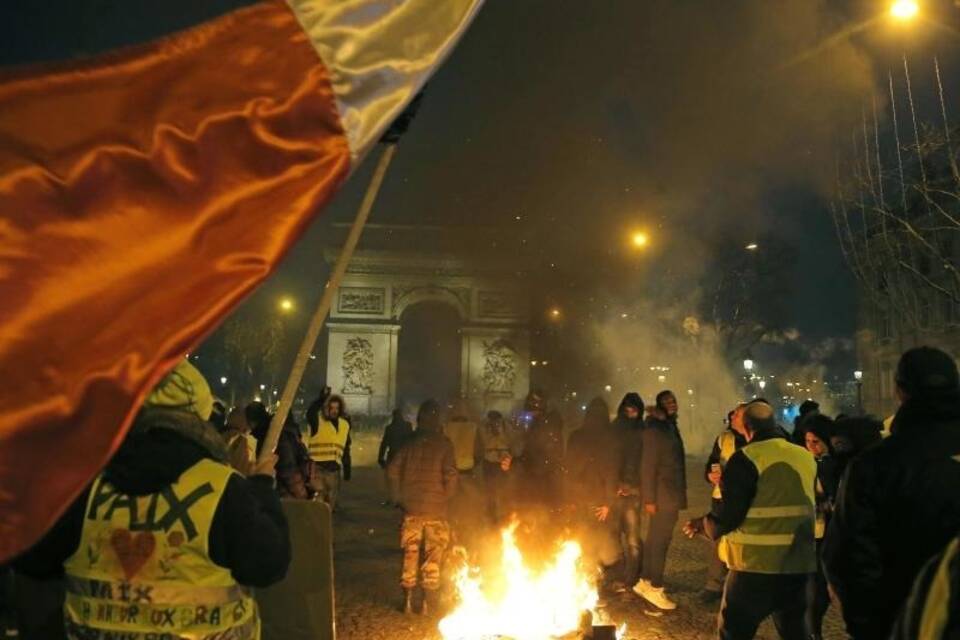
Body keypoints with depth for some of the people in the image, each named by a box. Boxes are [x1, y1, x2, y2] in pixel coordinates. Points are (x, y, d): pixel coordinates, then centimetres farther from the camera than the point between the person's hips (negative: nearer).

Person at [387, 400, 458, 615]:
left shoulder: (410, 442, 3)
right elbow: (450, 474, -13)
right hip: (435, 508, -3)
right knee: (433, 554, 7)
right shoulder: (443, 443, -6)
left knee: (410, 553, 11)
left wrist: (401, 495, 11)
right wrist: (447, 497, 2)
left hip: (411, 507, 3)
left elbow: (392, 470, 1)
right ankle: (428, 601, 8)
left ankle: (408, 600, 15)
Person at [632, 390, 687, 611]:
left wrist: (679, 495, 14)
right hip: (662, 495, -9)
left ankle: (644, 582, 24)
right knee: (659, 541, -3)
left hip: (671, 495, 9)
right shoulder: (655, 429, -12)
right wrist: (649, 498, -20)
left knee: (656, 541, 15)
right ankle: (655, 588, 5)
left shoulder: (670, 427, 15)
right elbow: (648, 465, -17)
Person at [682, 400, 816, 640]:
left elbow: (728, 516, -16)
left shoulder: (747, 458, -13)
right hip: (798, 562, 6)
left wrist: (703, 524, 4)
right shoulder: (806, 457, 5)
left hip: (757, 563, -6)